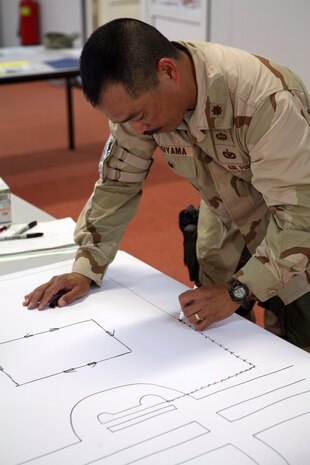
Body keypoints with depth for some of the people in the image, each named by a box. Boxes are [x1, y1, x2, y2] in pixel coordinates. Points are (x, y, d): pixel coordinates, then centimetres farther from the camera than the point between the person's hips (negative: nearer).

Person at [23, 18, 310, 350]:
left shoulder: (265, 100, -37)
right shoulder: (138, 95, -19)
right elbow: (118, 181, -9)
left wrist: (237, 292, -37)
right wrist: (86, 269, -15)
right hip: (227, 228, 5)